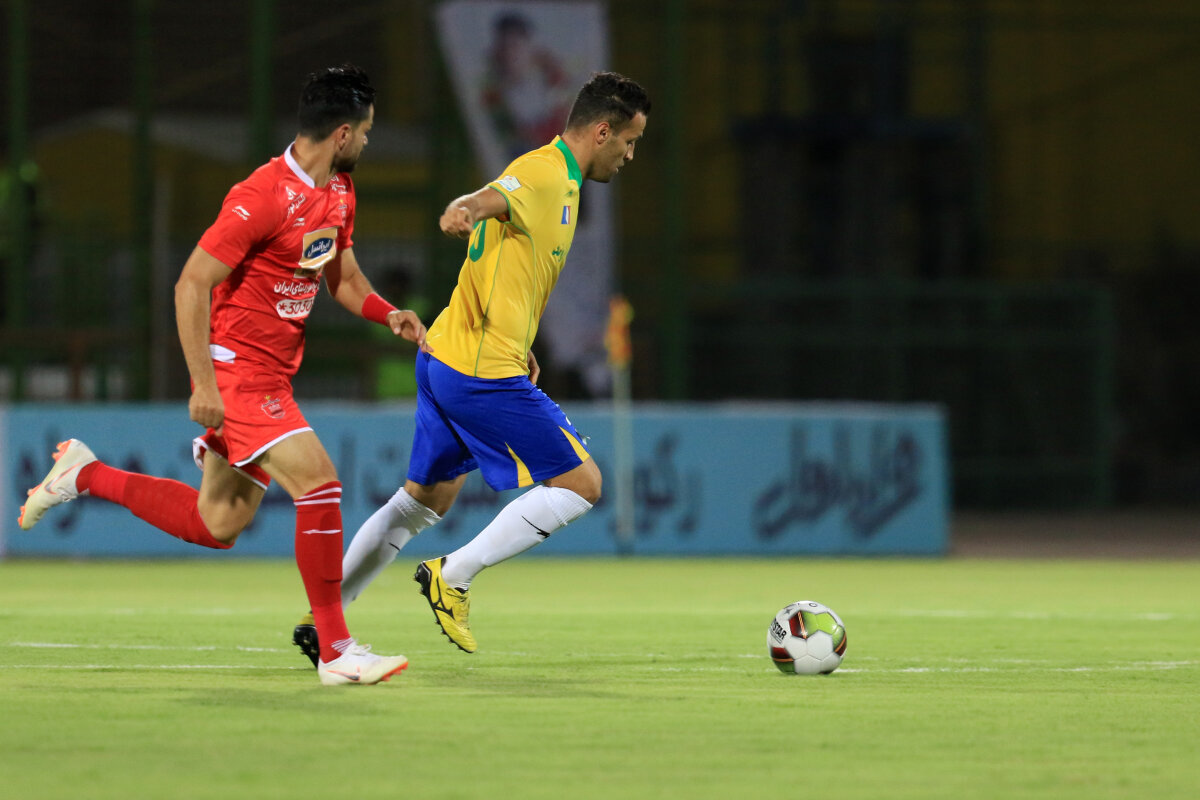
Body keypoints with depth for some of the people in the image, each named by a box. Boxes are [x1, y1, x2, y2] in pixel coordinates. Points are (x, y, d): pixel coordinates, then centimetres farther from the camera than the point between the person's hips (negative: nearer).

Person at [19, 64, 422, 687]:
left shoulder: (339, 191, 7)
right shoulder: (263, 197, -21)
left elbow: (343, 277, 20)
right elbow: (191, 284, -19)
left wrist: (387, 314, -1)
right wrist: (203, 383, -22)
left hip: (272, 374, 9)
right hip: (235, 369, -9)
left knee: (217, 525, 11)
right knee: (318, 483, -18)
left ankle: (85, 475, 27)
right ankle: (335, 650, -13)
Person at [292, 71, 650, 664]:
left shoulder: (555, 177, 18)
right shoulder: (547, 174, -14)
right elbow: (493, 199, -36)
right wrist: (464, 211, -58)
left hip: (443, 360, 10)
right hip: (484, 374, -10)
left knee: (425, 500, 19)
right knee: (580, 485, -4)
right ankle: (453, 576, -4)